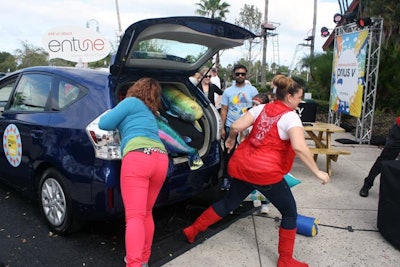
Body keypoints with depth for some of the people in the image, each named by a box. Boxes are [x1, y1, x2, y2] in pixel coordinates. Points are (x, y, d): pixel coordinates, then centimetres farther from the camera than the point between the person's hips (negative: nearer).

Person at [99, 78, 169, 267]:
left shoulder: (131, 102, 13)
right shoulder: (150, 113, 33)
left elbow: (104, 124, 8)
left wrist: (118, 123, 29)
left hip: (138, 157, -7)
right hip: (161, 158, 7)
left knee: (134, 217, -9)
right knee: (146, 214, 20)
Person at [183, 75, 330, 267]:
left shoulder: (262, 108, 8)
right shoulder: (290, 117, -9)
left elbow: (236, 126, 0)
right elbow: (299, 147, -24)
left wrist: (231, 139, 19)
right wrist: (317, 172, -16)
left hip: (242, 165, 7)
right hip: (266, 172, -7)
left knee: (228, 203, 24)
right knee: (290, 212, 14)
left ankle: (192, 230, 34)